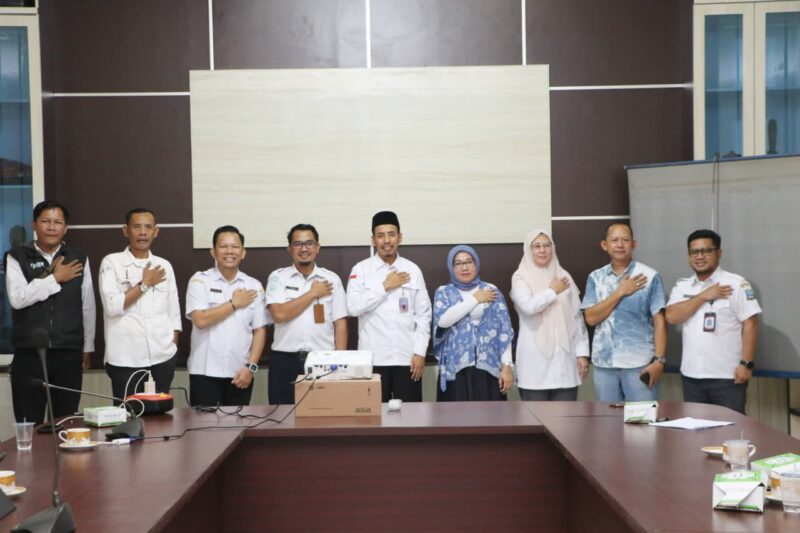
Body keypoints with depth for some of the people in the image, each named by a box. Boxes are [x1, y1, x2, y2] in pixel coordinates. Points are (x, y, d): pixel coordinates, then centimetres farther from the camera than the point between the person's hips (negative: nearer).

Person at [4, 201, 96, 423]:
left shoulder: (79, 258, 7)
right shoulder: (17, 257, 1)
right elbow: (17, 298, -13)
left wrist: (87, 347, 11)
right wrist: (55, 278, -10)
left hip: (68, 354, 2)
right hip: (29, 354, -2)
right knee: (29, 425, 2)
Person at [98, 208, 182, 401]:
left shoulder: (164, 266, 11)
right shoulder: (111, 263, -1)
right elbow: (112, 306, -13)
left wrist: (173, 347, 8)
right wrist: (144, 284, -8)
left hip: (162, 359, 3)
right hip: (125, 360, -3)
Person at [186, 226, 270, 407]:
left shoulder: (254, 286, 5)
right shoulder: (200, 280, -2)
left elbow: (260, 330, 5)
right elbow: (200, 320, -15)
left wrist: (251, 367, -5)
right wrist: (234, 303, -8)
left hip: (240, 373, 2)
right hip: (204, 372, -2)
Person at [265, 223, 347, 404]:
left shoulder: (331, 279, 7)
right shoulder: (278, 277, 4)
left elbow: (340, 324, 6)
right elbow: (279, 314, -12)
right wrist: (313, 293, -6)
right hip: (285, 362, -1)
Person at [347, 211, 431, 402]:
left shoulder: (413, 270, 6)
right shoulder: (361, 269, 1)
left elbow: (423, 314, 6)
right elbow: (353, 307, -11)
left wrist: (420, 352, -2)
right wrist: (385, 286, -9)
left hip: (407, 357, 2)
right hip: (374, 358, -1)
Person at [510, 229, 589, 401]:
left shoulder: (563, 276, 10)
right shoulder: (521, 277, 1)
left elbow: (577, 317, 10)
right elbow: (528, 307, -19)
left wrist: (582, 352, 4)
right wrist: (553, 291, -5)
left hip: (564, 357, 3)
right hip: (535, 359, -3)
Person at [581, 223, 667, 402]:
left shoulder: (650, 276, -3)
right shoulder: (595, 278, 6)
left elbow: (659, 321, -3)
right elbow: (591, 318, -4)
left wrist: (659, 359, -10)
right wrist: (620, 292, -11)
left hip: (640, 363, -3)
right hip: (604, 364, 3)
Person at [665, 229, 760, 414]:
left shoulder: (736, 284, -4)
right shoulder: (682, 286, 9)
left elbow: (750, 325, -7)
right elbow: (672, 316, -6)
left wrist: (746, 364, -14)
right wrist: (703, 296, -12)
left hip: (727, 376, -4)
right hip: (691, 376, 5)